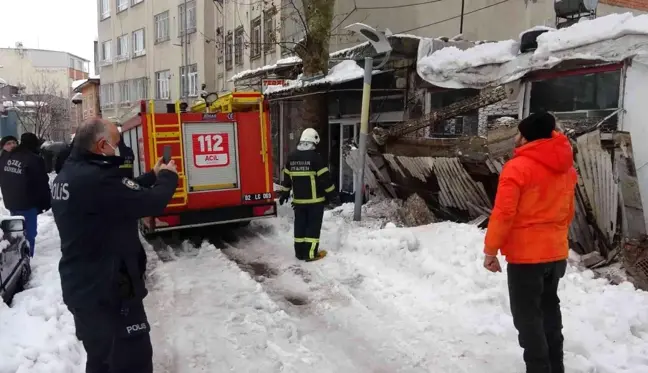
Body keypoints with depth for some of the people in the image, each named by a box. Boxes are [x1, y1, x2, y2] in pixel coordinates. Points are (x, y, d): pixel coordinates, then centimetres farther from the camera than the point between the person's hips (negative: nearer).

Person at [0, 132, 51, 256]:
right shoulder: (34, 160, -18)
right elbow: (42, 184, -14)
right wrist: (46, 203, -3)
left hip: (10, 202, 8)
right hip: (28, 204, -8)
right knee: (29, 234, 0)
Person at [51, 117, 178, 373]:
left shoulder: (67, 175, 5)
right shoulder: (95, 178, -26)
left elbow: (122, 193, 15)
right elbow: (151, 203, -22)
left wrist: (153, 176, 17)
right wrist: (168, 177, -3)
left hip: (80, 287, 10)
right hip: (107, 290, -10)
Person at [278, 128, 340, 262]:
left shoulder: (291, 157, 5)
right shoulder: (315, 157, -14)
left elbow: (287, 177, 13)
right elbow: (325, 178, -13)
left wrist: (284, 193, 24)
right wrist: (333, 195, -6)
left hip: (298, 200, 6)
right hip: (315, 199, -5)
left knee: (300, 225, 12)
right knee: (313, 226, 1)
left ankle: (300, 252, 18)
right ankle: (311, 253, 3)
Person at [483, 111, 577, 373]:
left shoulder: (517, 167, -17)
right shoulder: (566, 168, 7)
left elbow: (503, 214, -20)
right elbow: (568, 212, 16)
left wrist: (490, 251, -12)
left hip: (526, 255, -8)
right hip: (556, 252, 8)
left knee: (527, 315, 3)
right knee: (549, 308, 21)